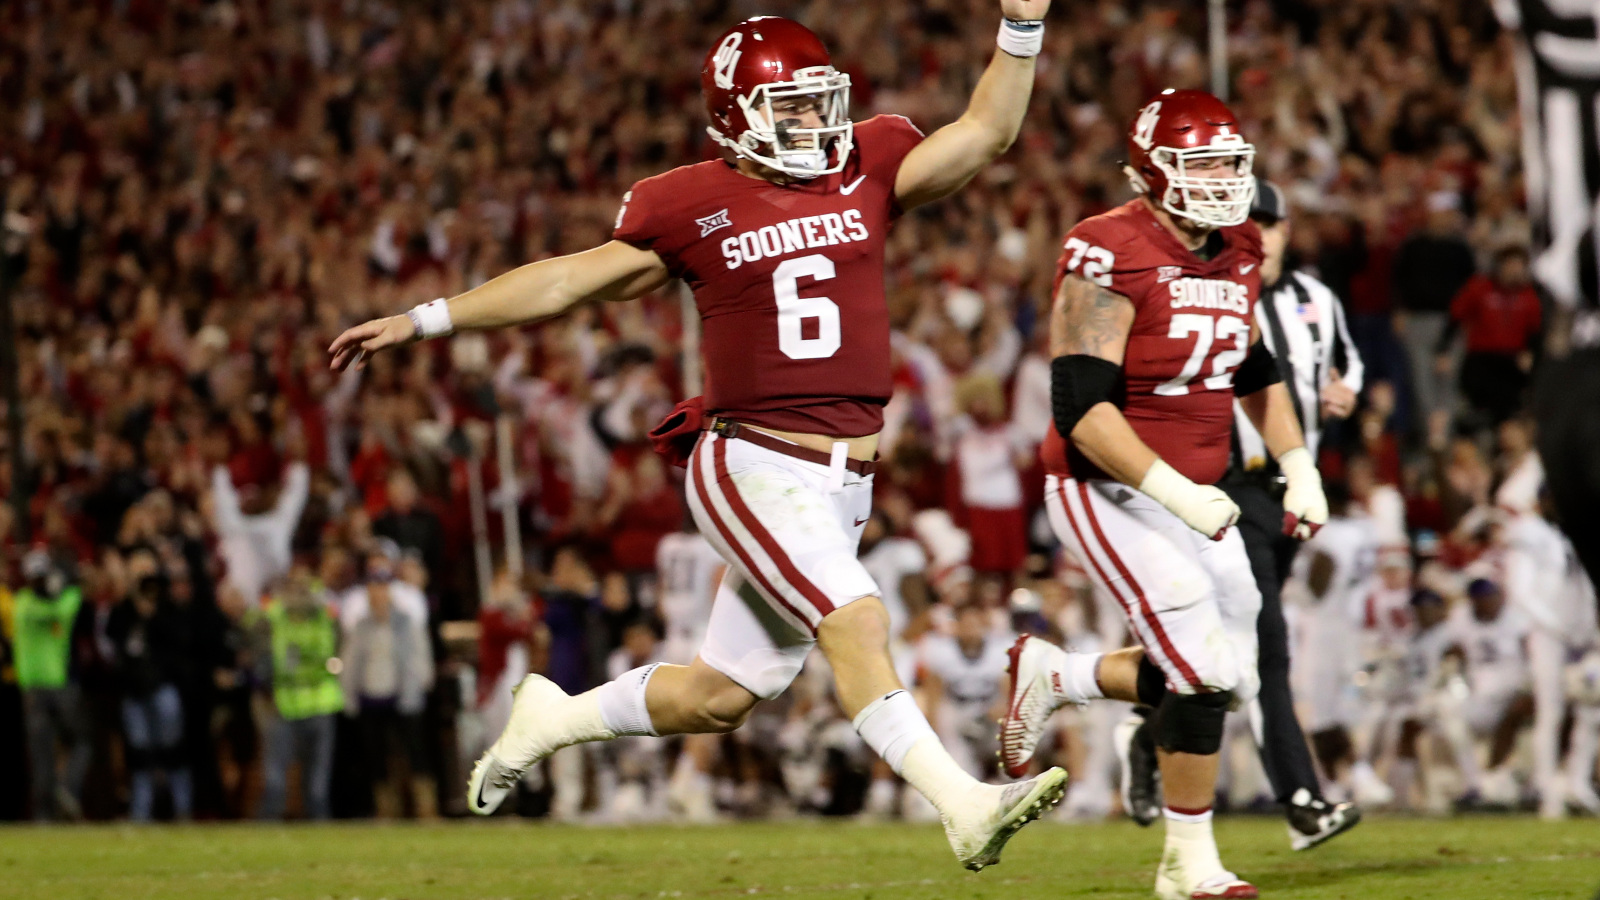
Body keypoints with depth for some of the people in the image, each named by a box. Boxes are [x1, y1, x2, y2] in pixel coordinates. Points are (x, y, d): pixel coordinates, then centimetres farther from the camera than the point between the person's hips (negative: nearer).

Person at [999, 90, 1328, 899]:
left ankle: (1052, 677, 26)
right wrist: (1175, 493, -30)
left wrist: (1299, 469, 11)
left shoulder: (1237, 255, 5)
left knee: (1225, 678, 5)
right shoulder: (1112, 261, -20)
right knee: (1206, 671, -15)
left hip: (1192, 493, 8)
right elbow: (1080, 407, -25)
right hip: (1109, 494, -8)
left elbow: (1254, 372, 21)